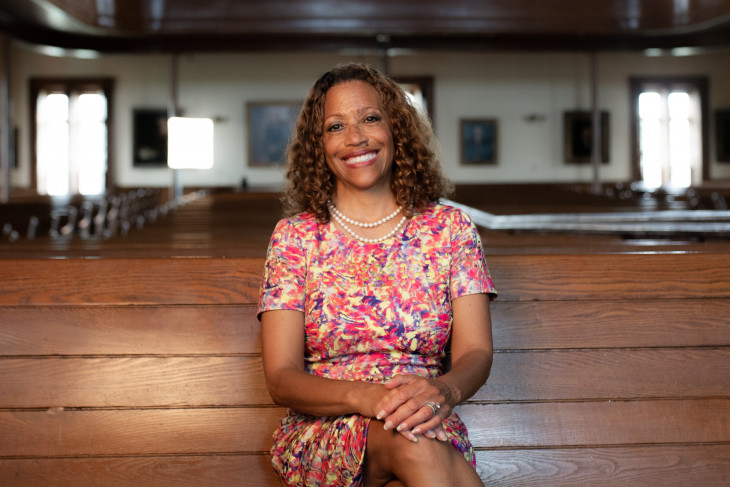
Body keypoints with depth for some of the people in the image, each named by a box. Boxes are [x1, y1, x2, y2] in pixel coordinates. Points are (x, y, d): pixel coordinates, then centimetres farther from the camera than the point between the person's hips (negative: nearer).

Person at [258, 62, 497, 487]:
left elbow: (475, 353, 0)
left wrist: (445, 389, -26)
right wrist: (363, 396, -24)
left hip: (434, 432, 2)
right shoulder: (295, 236, 5)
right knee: (411, 441, -36)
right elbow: (281, 377, -3)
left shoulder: (450, 227, 9)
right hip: (324, 433, -2)